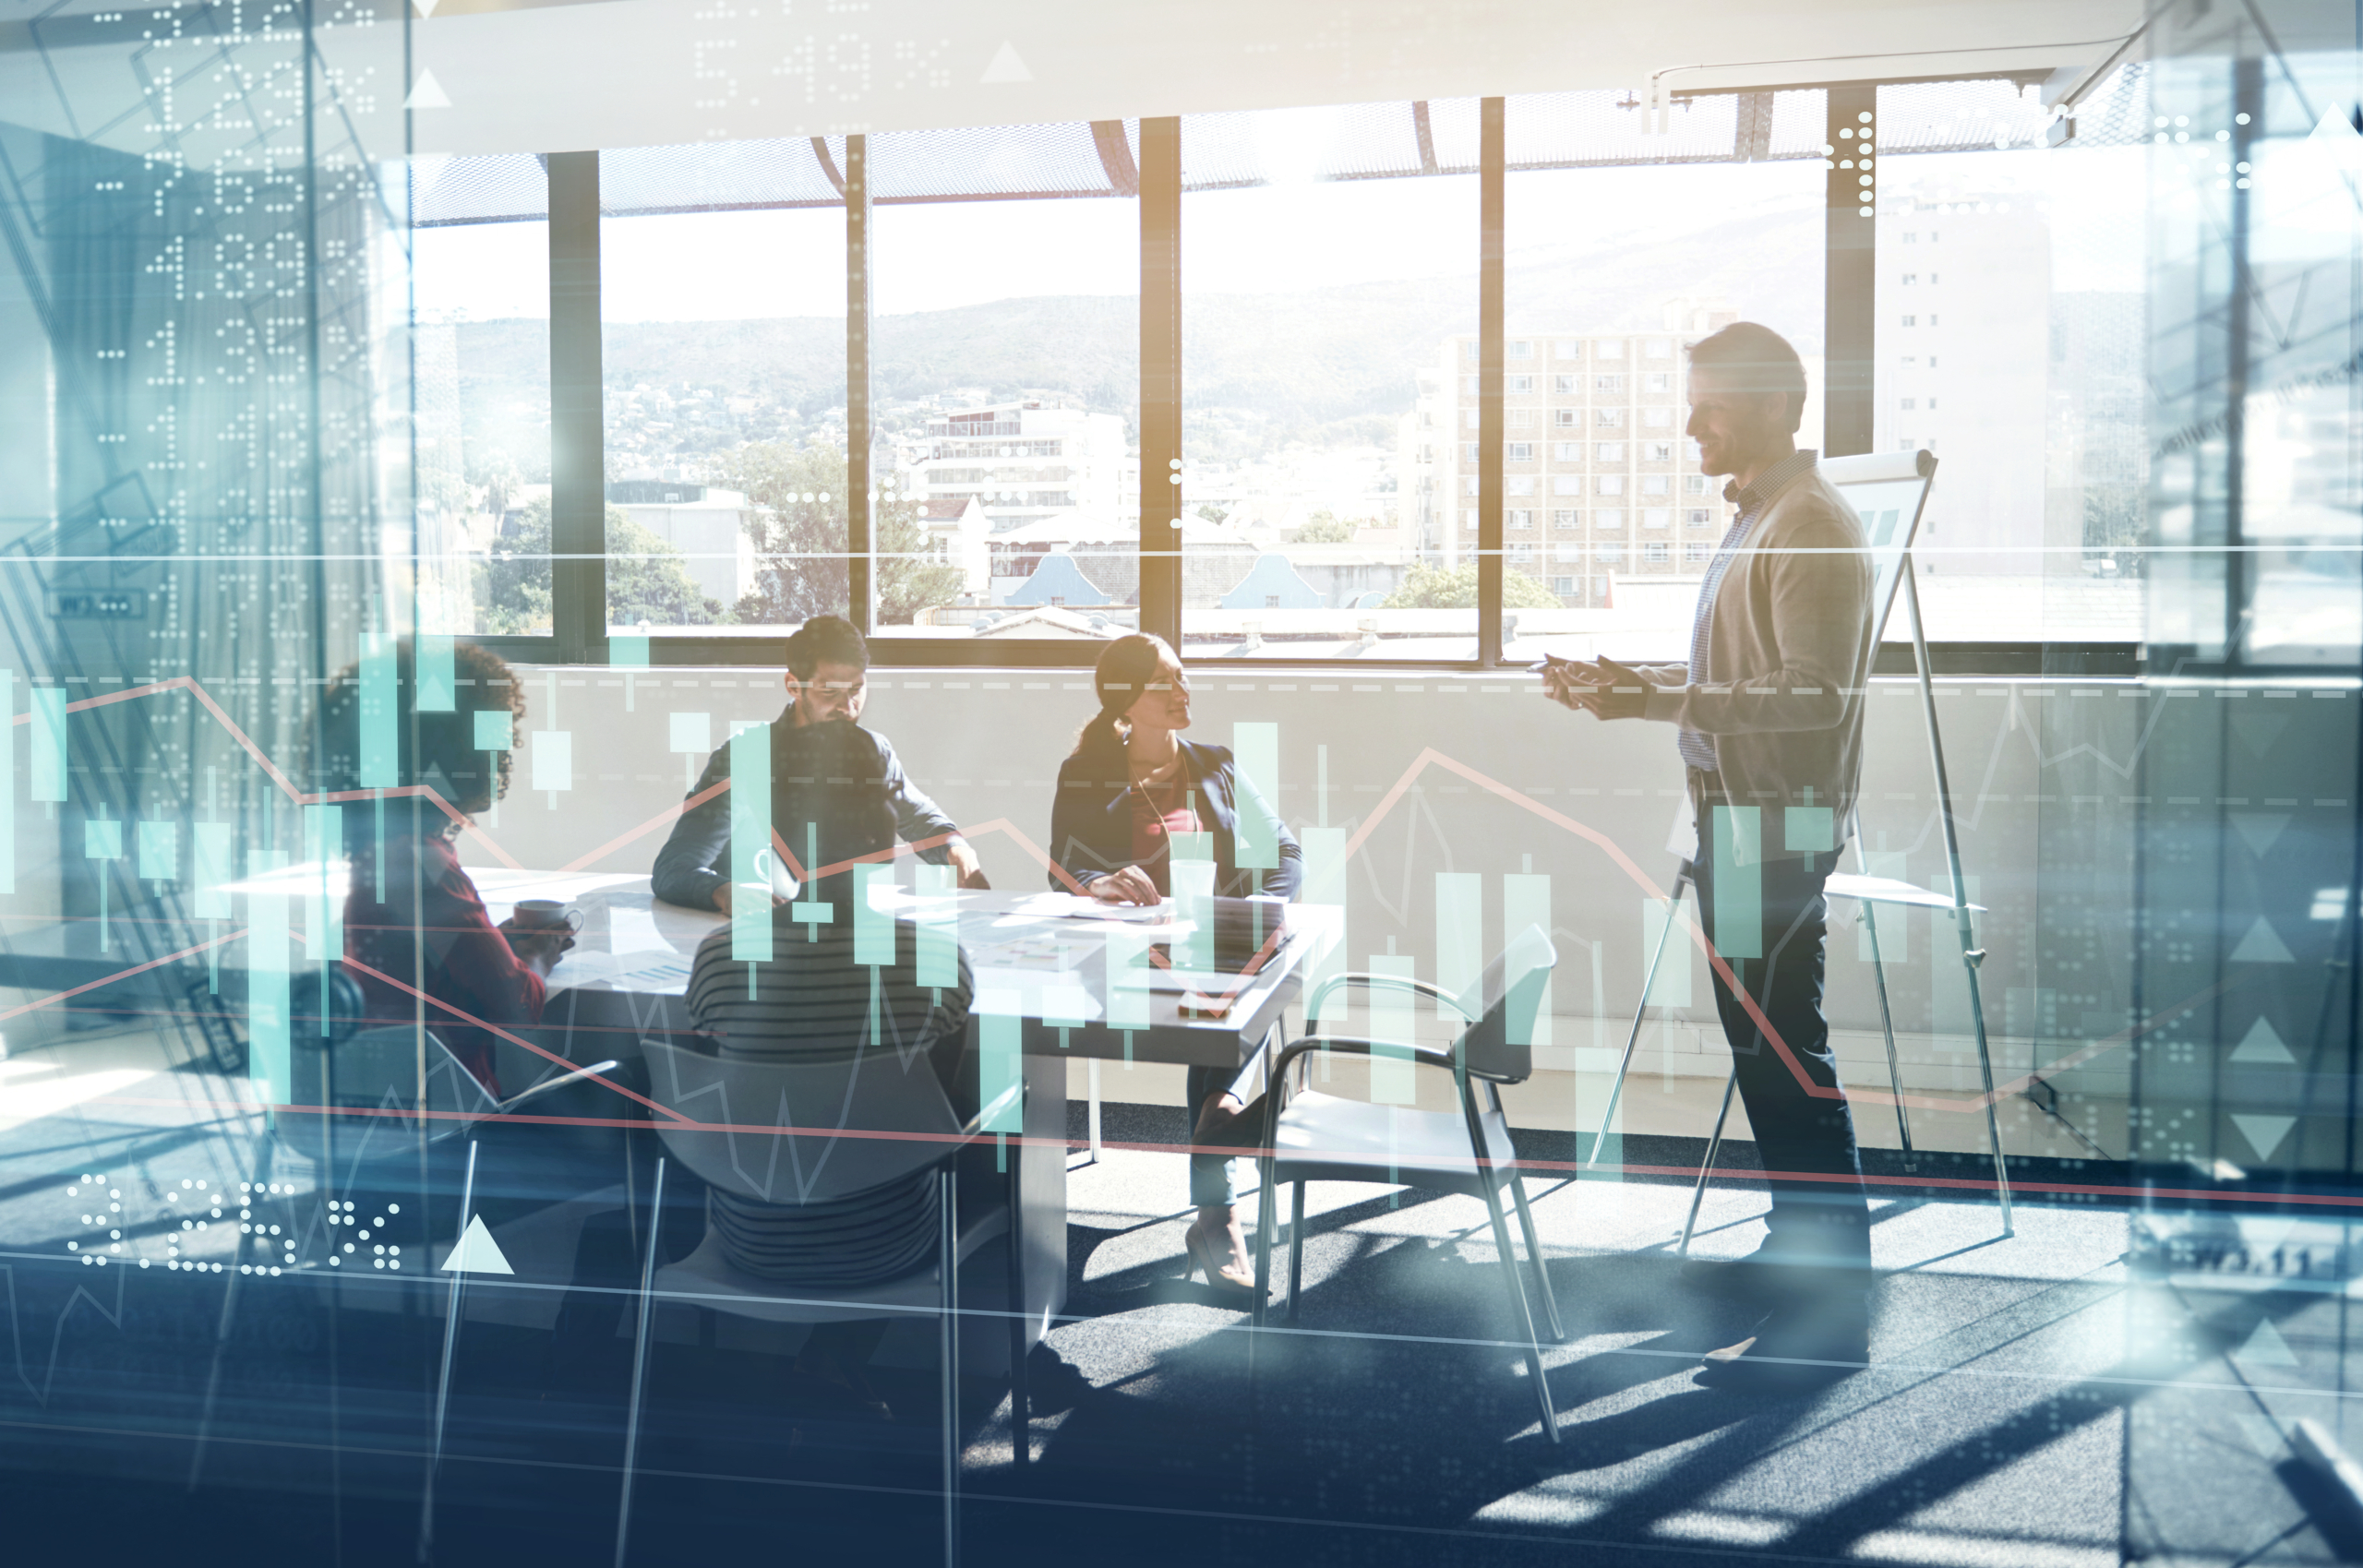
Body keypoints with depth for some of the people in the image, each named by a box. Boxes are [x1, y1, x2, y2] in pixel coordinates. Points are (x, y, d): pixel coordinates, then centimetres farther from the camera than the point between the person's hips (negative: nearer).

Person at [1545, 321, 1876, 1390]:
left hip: (1779, 823, -10)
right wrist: (1631, 686, 14)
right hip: (1737, 818, 10)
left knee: (1785, 1060, -8)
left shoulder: (1812, 526, -13)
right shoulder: (1755, 520, 18)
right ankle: (1801, 1246, 32)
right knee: (1762, 1050, 17)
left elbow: (1813, 696, -23)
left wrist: (1657, 701, -26)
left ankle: (1828, 1312, -1)